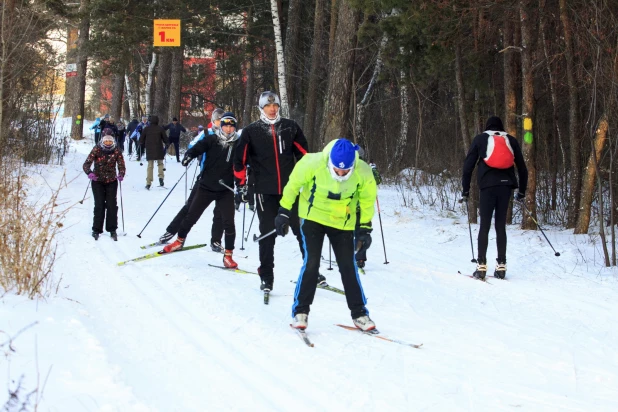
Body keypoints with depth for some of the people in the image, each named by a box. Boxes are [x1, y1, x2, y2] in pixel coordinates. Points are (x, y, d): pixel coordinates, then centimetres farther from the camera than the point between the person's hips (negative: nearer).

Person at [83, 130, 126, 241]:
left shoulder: (116, 151, -6)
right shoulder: (96, 150, -9)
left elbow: (121, 165, -7)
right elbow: (87, 163, -14)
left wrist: (121, 174, -28)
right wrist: (89, 173, -34)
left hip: (111, 182, 1)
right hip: (98, 181, -1)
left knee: (112, 205, -3)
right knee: (99, 205, -5)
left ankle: (112, 230, 9)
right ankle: (96, 230, 6)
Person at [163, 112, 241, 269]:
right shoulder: (211, 140, -4)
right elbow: (198, 148, -15)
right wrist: (189, 155, -34)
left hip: (226, 191, 0)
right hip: (206, 187, 0)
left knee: (229, 223, -5)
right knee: (191, 216, 10)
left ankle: (228, 255, 8)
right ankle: (179, 241, 33)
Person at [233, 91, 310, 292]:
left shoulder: (290, 127, 6)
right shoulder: (251, 131, 2)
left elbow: (304, 154, 12)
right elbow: (240, 160, 5)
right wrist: (241, 186, 1)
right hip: (266, 192, -1)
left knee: (302, 230, 1)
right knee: (267, 235, 2)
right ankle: (266, 277, 9)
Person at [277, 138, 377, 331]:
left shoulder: (363, 173, -21)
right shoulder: (313, 163, -27)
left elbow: (367, 199, -2)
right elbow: (294, 184, -10)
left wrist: (365, 226, 1)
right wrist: (284, 212, -6)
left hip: (342, 223, 2)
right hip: (313, 217, -2)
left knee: (348, 266, 2)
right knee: (311, 263, -11)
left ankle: (359, 314, 14)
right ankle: (300, 311, 2)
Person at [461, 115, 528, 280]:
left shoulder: (480, 139, 12)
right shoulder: (511, 140, 17)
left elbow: (468, 166, 6)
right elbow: (522, 168, 17)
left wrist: (465, 190, 9)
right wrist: (522, 192, 24)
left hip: (488, 185, -2)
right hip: (506, 185, 2)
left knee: (485, 225, -2)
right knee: (501, 225, 7)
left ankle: (481, 266, -9)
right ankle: (501, 266, 3)